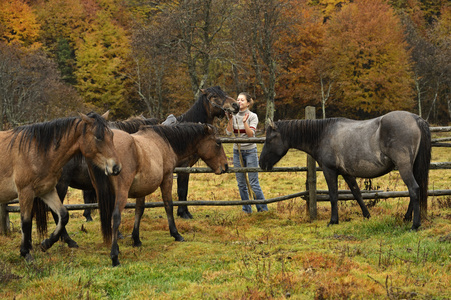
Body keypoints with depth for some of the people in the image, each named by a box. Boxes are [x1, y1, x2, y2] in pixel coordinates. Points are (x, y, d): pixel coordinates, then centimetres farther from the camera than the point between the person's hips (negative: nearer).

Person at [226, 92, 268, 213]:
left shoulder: (252, 116, -4)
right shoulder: (234, 116, 6)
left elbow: (251, 134, -15)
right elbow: (229, 132, -5)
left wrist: (245, 122, -26)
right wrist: (230, 119, -15)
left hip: (250, 151, -4)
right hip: (237, 152, 4)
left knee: (254, 183, -7)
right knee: (241, 183, 7)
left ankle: (263, 209, 0)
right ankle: (246, 209, 17)